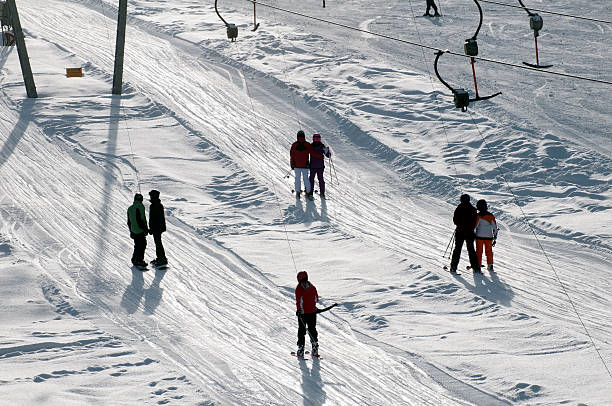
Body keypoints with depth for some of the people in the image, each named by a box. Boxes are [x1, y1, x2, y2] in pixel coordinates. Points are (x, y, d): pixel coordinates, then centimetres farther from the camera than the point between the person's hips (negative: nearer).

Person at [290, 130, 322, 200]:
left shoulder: (294, 145, -3)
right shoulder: (307, 145, -7)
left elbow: (291, 155, 2)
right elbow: (313, 153, -7)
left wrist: (292, 165, 11)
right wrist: (321, 156, 6)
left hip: (296, 165, 1)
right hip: (305, 165, 0)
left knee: (297, 178, 10)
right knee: (306, 178, 5)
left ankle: (298, 192, 8)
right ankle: (308, 192, 0)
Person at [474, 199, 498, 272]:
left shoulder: (478, 216, -12)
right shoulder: (491, 216, 2)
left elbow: (474, 226, -12)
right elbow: (495, 228, 6)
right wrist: (495, 238, 13)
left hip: (479, 237, -3)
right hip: (489, 237, 3)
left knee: (479, 251, 5)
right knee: (489, 251, 13)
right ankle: (490, 265, 14)